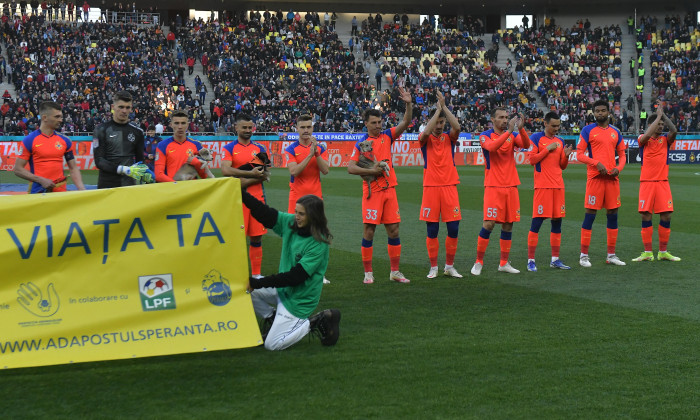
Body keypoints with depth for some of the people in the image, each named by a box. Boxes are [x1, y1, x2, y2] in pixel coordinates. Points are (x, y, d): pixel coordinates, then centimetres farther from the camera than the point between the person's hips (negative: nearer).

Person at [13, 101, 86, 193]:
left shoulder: (65, 141, 7)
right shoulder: (29, 140, -3)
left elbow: (73, 168, 11)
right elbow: (18, 169, -4)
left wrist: (81, 189, -5)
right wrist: (41, 180, -14)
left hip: (61, 191, 3)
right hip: (38, 192, -3)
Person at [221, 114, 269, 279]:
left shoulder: (260, 148, 10)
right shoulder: (229, 148, 2)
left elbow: (263, 175, 1)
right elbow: (225, 170, -14)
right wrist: (251, 174, -16)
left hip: (256, 198, 3)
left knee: (257, 237, 6)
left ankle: (256, 275, 13)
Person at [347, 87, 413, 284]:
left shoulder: (387, 136, 9)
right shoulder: (361, 143, -1)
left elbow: (405, 123, -1)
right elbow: (351, 168, -6)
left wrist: (409, 104, -15)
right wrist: (372, 170, -15)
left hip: (389, 189, 4)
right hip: (372, 192, -4)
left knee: (394, 229, 5)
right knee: (369, 231, -2)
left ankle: (395, 271, 12)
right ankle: (368, 273, 5)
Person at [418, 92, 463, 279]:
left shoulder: (449, 137, 10)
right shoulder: (425, 139, 5)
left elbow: (457, 127, -12)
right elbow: (426, 132, -19)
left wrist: (444, 106, -12)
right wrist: (438, 109, -13)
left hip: (449, 187, 2)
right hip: (431, 188, -2)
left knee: (453, 229, -1)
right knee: (432, 230, 1)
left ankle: (449, 266, 12)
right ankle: (433, 268, 10)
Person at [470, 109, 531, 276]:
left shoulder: (512, 135, 11)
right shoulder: (485, 136, -1)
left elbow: (526, 145, -8)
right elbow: (491, 147, -23)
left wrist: (520, 129, -24)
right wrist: (508, 131, -27)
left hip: (511, 186, 5)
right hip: (493, 187, -4)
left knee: (508, 224, 6)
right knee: (489, 224, -9)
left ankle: (504, 263, 14)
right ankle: (478, 262, 0)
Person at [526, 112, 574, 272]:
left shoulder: (559, 141, 16)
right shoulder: (536, 138, -1)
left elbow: (562, 166, 18)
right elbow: (532, 160, -8)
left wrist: (566, 155, 0)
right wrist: (548, 149, -11)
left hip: (558, 186, 6)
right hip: (542, 185, -6)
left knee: (557, 221, 6)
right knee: (537, 221, -8)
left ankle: (555, 259, 13)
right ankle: (531, 260, -4)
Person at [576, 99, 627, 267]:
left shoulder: (615, 132, 14)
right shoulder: (588, 130, 1)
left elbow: (622, 154, 18)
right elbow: (579, 154, -3)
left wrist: (618, 168, -2)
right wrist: (597, 163, -17)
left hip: (612, 178, 5)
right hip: (595, 177, -5)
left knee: (613, 214, 6)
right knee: (590, 214, -5)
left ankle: (611, 255, 14)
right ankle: (584, 255, 0)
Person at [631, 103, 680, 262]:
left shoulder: (665, 139, 10)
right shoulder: (643, 140, 5)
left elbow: (674, 130, -10)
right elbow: (647, 135, -18)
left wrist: (663, 115, -7)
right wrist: (658, 116, -11)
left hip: (662, 182, 2)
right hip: (646, 182, -2)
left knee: (666, 215, -2)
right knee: (646, 215, -3)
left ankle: (663, 252, 7)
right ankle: (647, 252, 2)